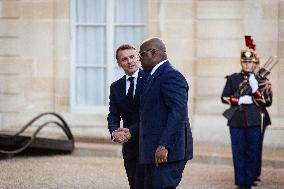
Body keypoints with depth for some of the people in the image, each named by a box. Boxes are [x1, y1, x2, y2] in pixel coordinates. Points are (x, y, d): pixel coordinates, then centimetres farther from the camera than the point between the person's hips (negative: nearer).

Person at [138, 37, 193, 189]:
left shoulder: (171, 76, -12)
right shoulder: (156, 76, 20)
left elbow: (178, 112, -22)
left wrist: (164, 146, -26)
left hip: (167, 151, -10)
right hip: (154, 153, 10)